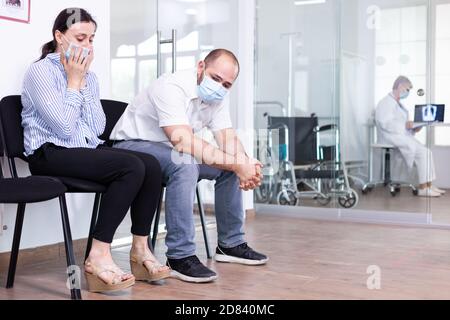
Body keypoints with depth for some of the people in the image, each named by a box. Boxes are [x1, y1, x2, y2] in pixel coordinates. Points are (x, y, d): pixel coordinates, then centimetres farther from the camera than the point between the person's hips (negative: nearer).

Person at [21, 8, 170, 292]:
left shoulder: (89, 75, 15)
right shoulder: (40, 71, -6)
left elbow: (98, 127, 3)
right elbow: (64, 128, -16)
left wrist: (83, 81, -2)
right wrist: (73, 81, -8)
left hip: (89, 150, 7)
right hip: (51, 154, -7)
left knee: (151, 165, -18)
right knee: (131, 167, -29)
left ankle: (140, 250, -9)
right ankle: (99, 257, -25)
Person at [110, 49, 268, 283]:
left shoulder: (218, 96, -1)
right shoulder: (172, 88, -27)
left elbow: (228, 138, -7)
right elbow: (183, 141, -38)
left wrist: (246, 165, -29)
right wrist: (237, 165, -38)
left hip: (171, 150, 8)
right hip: (133, 145, -8)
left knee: (231, 164, -3)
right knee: (185, 164, -36)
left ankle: (231, 244, 9)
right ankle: (180, 257, -30)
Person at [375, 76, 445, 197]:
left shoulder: (398, 104, 23)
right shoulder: (386, 102, -9)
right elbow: (386, 123, -21)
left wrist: (413, 129, 7)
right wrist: (405, 125, -23)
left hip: (403, 136, 10)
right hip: (392, 138, -10)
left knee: (427, 152, -6)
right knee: (422, 152, -20)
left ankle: (429, 185, -10)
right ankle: (423, 188, -16)